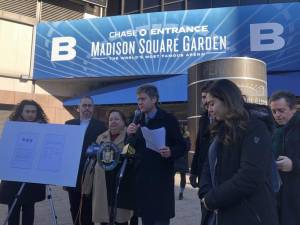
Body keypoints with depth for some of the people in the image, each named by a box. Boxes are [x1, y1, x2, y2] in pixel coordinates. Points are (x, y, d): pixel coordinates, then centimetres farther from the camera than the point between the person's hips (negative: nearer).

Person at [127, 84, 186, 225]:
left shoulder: (168, 119, -6)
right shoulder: (138, 121, 9)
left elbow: (182, 146, -6)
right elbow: (134, 148, 9)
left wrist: (171, 152, -25)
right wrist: (130, 135, -8)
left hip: (162, 178, -5)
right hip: (142, 178, 5)